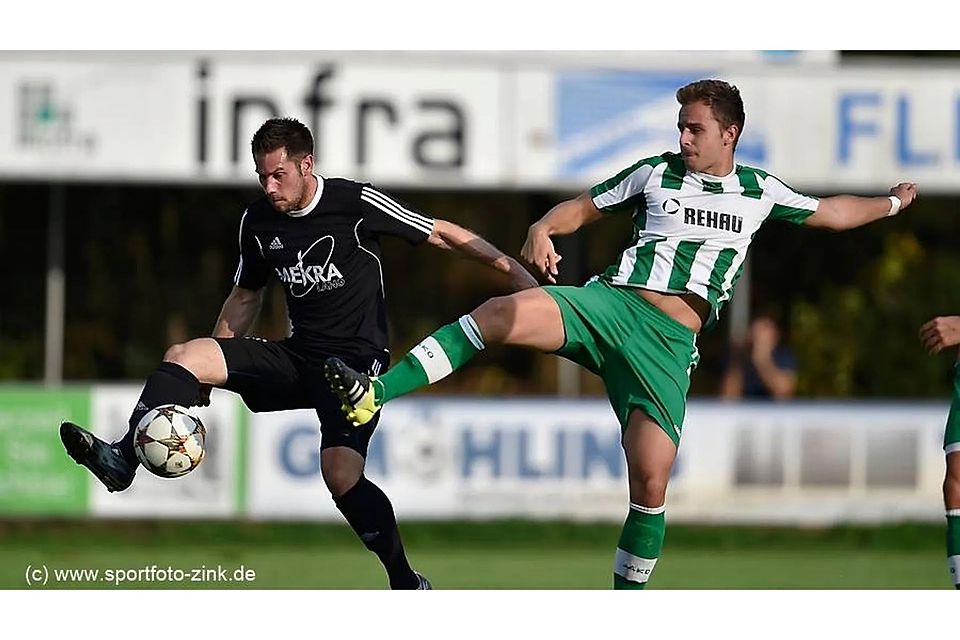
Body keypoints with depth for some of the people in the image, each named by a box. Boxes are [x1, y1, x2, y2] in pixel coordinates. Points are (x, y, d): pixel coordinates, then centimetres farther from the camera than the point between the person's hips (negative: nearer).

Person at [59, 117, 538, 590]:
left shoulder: (356, 203, -12)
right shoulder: (257, 222, 4)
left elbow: (441, 234, -4)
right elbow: (245, 296, 20)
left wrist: (511, 269, -8)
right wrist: (211, 370, 16)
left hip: (356, 360, -6)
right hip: (297, 356, 6)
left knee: (340, 474, -26)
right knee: (182, 357, -13)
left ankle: (407, 584, -11)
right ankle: (122, 460, -21)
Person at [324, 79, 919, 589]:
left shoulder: (758, 192, 17)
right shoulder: (657, 173, 14)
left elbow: (828, 212, 33)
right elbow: (584, 207, 17)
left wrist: (892, 201, 36)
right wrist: (542, 231, -2)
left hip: (669, 343, 1)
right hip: (614, 302, -1)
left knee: (651, 480, -12)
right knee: (505, 313, -30)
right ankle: (374, 393, -37)